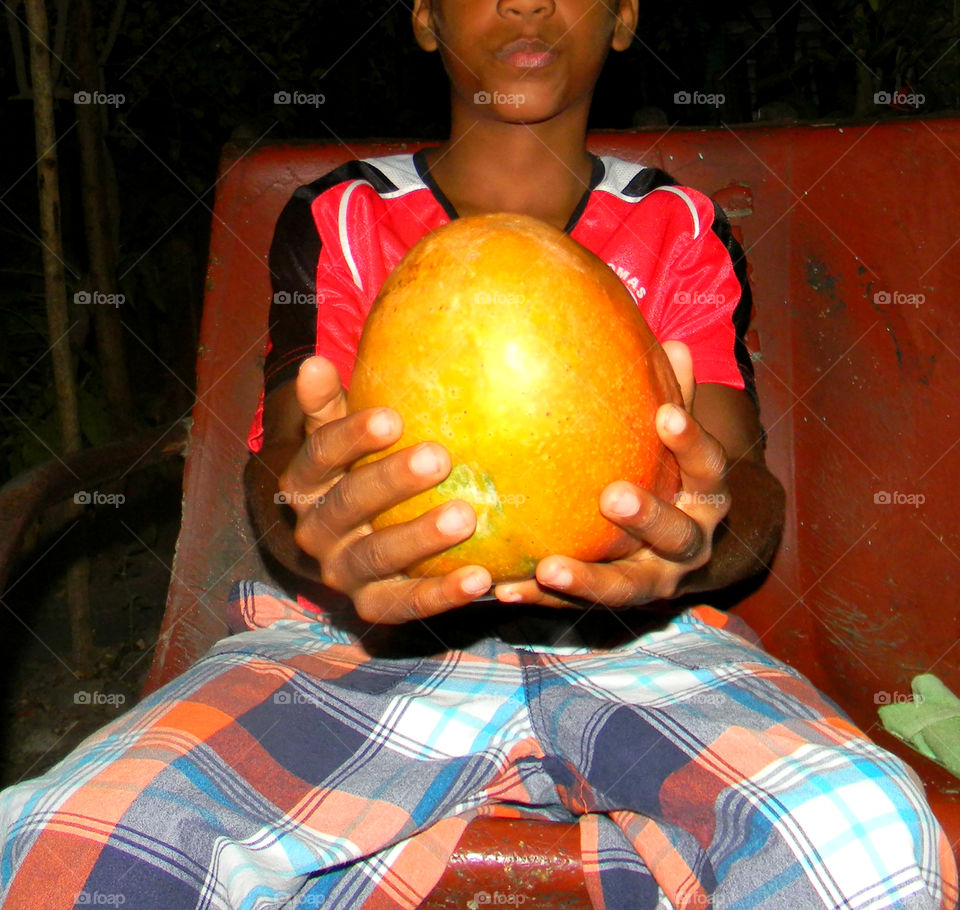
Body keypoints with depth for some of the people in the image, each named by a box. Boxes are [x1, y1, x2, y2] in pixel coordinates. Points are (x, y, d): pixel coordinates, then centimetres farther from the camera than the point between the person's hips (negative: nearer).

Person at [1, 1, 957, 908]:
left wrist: (700, 533, -27)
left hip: (627, 636, 1)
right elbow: (279, 456, -2)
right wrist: (315, 529, -29)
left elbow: (745, 475, 0)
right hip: (367, 635, 1)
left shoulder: (680, 230, 14)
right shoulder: (339, 220, 13)